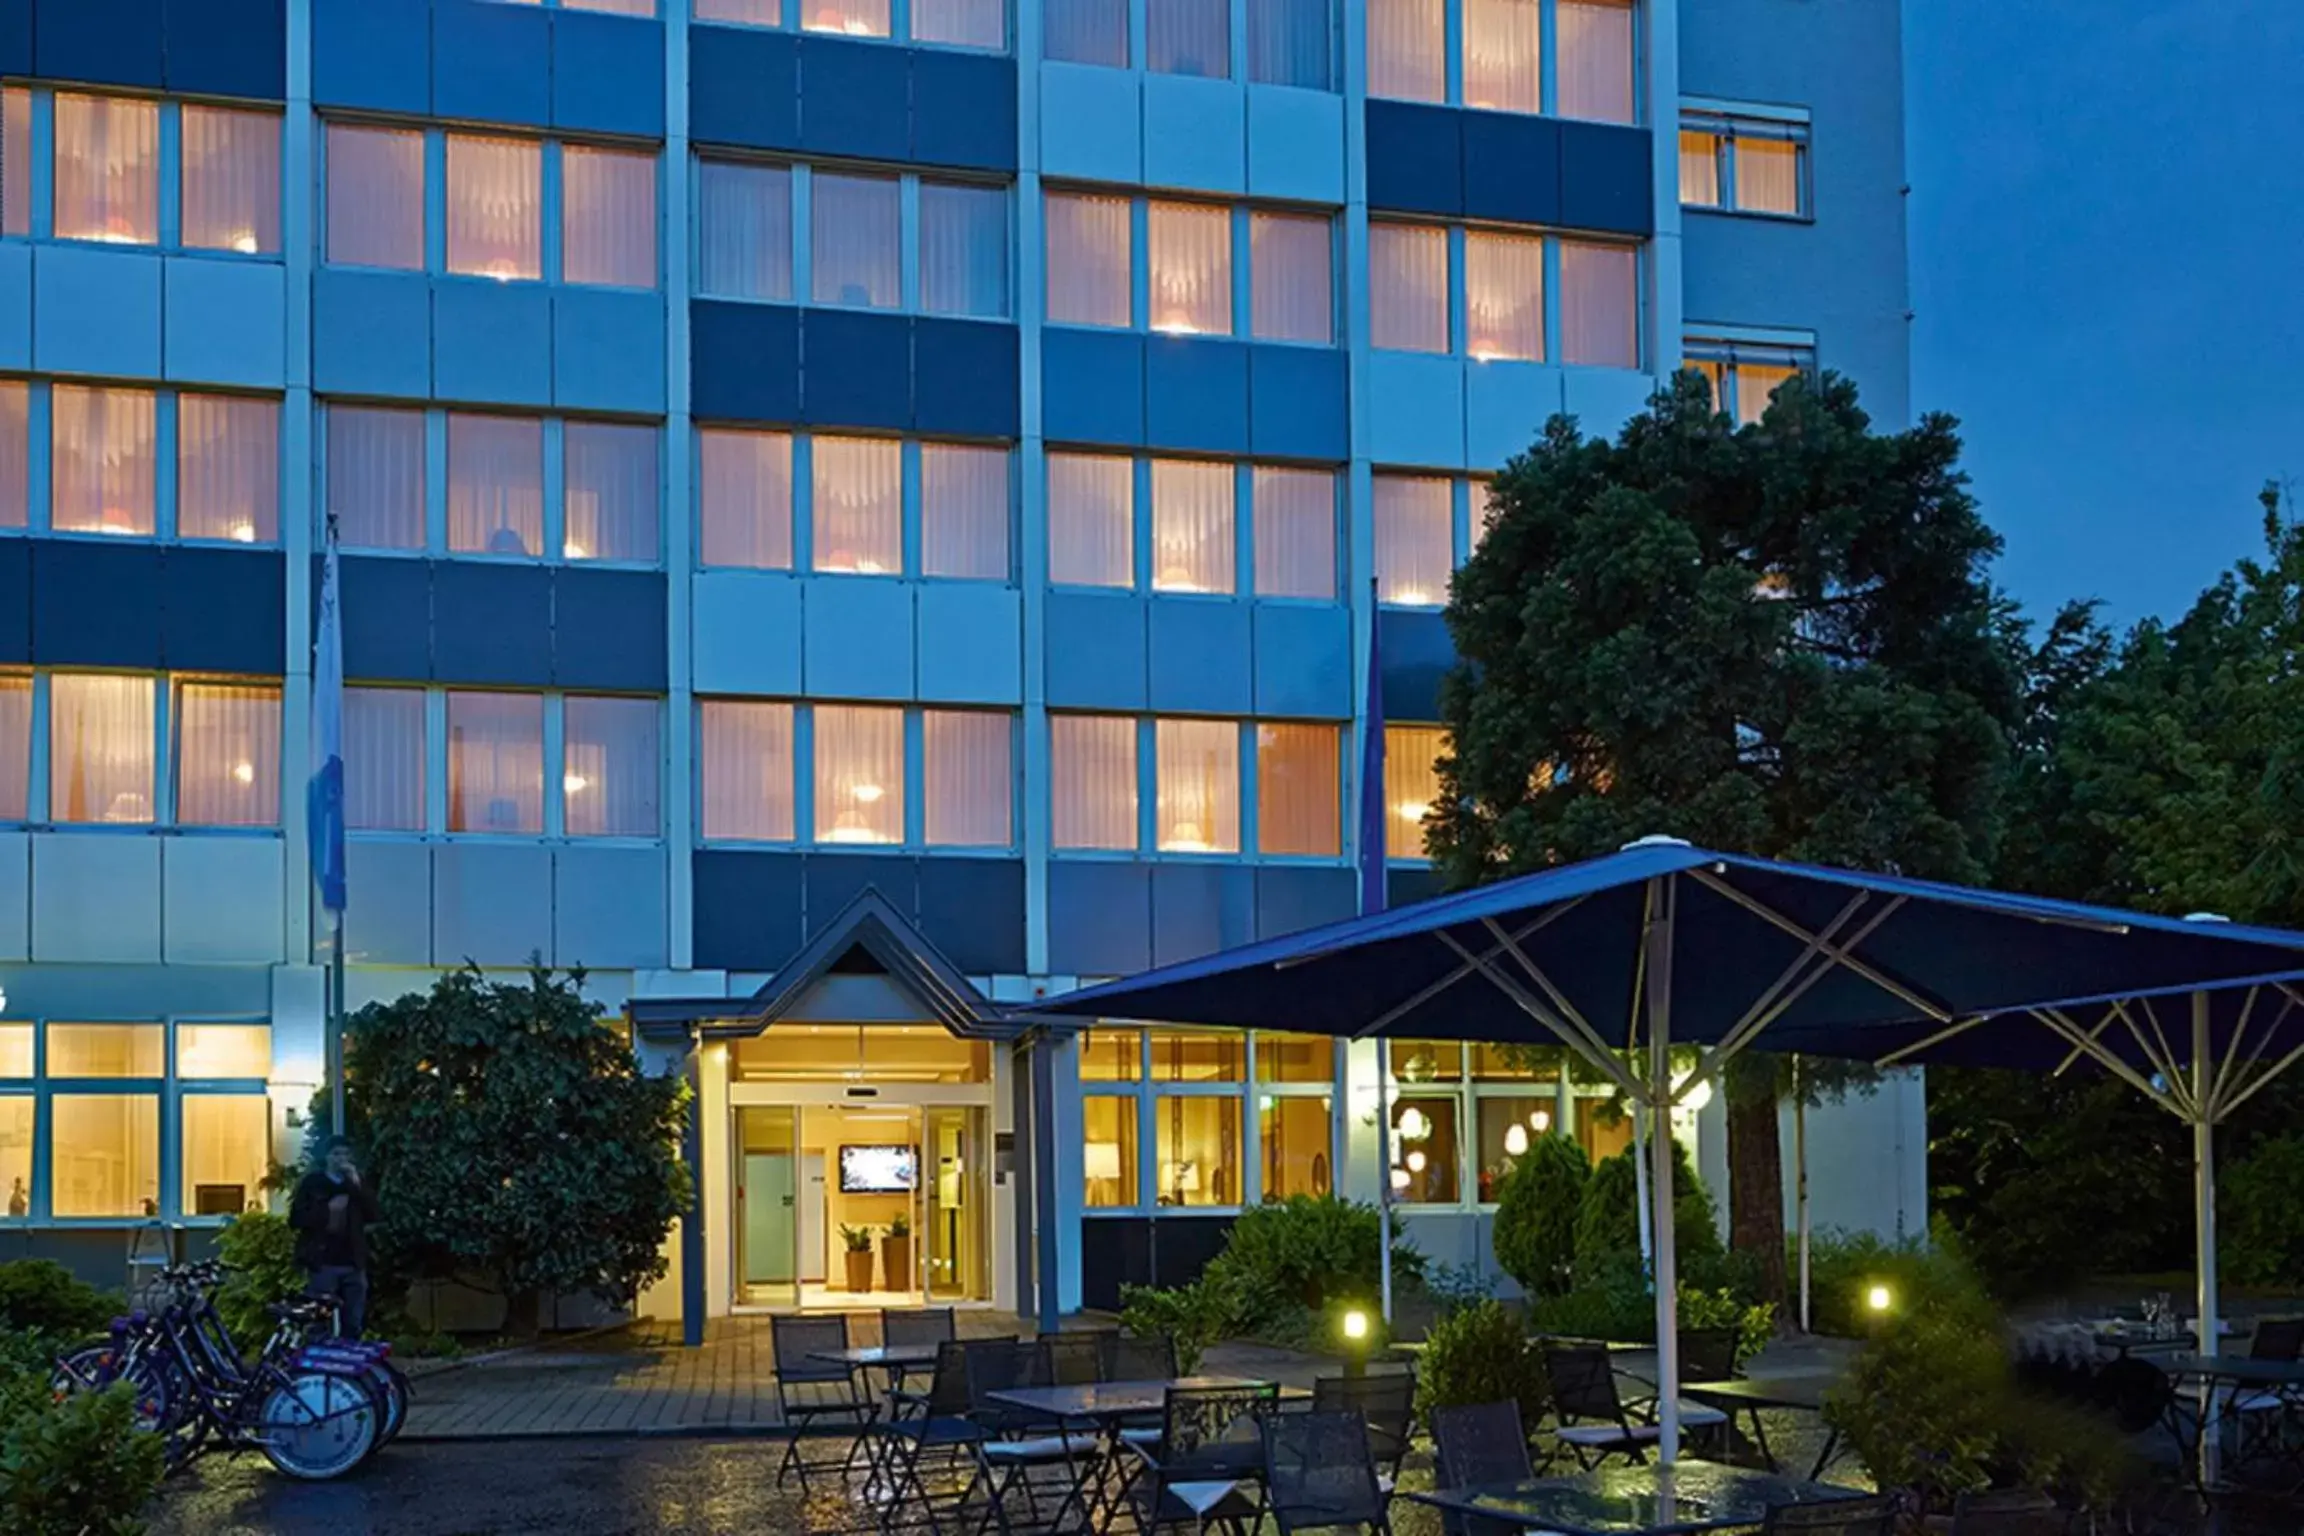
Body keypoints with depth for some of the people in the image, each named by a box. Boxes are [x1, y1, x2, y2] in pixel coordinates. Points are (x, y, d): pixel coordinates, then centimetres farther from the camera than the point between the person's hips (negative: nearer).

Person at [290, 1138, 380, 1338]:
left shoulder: (356, 1182, 13)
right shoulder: (312, 1182, 4)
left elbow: (373, 1216, 1)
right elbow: (296, 1219, -4)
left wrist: (357, 1185, -9)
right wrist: (327, 1209, -14)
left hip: (353, 1264, 3)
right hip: (323, 1263, -3)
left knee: (353, 1325, 5)